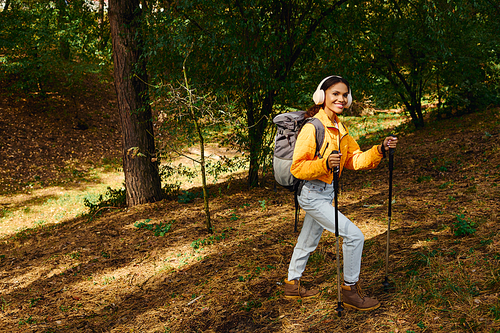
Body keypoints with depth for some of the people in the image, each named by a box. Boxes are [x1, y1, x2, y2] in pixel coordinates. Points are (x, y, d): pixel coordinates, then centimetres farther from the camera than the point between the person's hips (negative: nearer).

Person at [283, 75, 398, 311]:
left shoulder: (340, 128, 7)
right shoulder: (312, 128, -20)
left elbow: (355, 159, 6)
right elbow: (297, 167, -21)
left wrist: (380, 151, -7)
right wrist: (325, 164, -36)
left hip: (327, 192, 9)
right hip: (312, 195, -9)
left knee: (308, 241, 22)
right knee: (354, 236, -11)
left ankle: (292, 285, 40)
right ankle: (350, 291, 5)